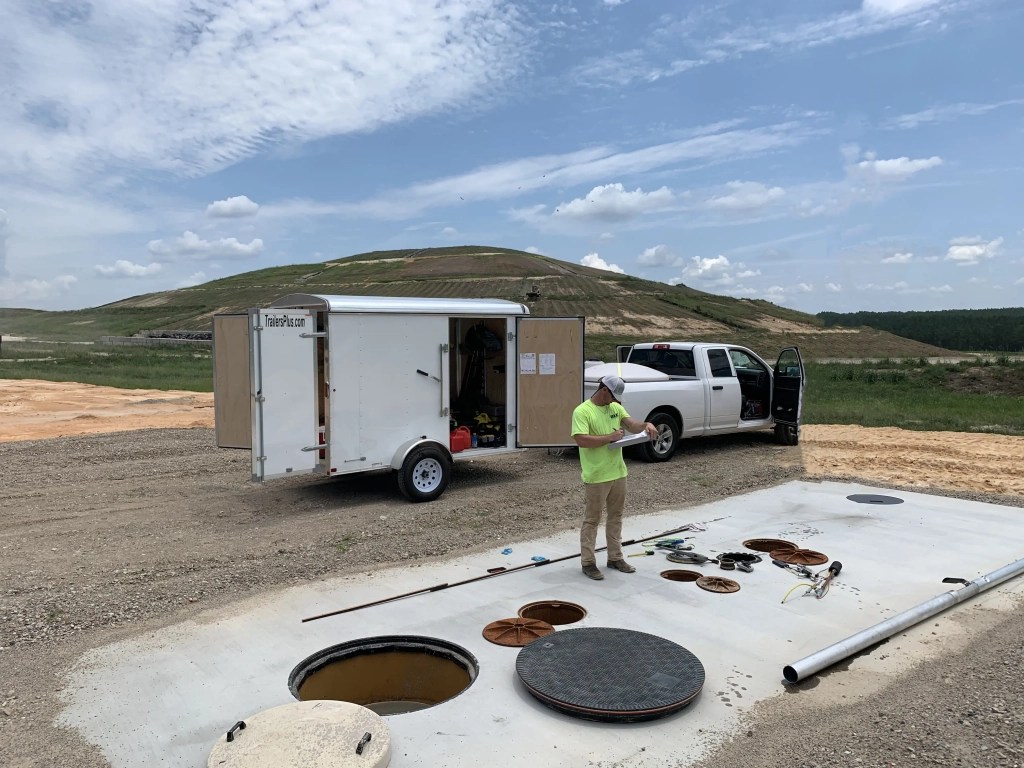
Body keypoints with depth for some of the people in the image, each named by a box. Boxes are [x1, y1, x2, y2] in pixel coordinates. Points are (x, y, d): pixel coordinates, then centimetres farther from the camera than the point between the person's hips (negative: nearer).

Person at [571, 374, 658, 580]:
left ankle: (615, 558, 28)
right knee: (592, 520, 2)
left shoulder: (615, 407, 9)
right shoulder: (582, 411, -15)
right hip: (596, 477, -8)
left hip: (618, 473, 8)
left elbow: (630, 424, 5)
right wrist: (609, 437, -21)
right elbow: (581, 440, -24)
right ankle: (588, 562, 11)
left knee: (615, 517, 16)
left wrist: (645, 424, -17)